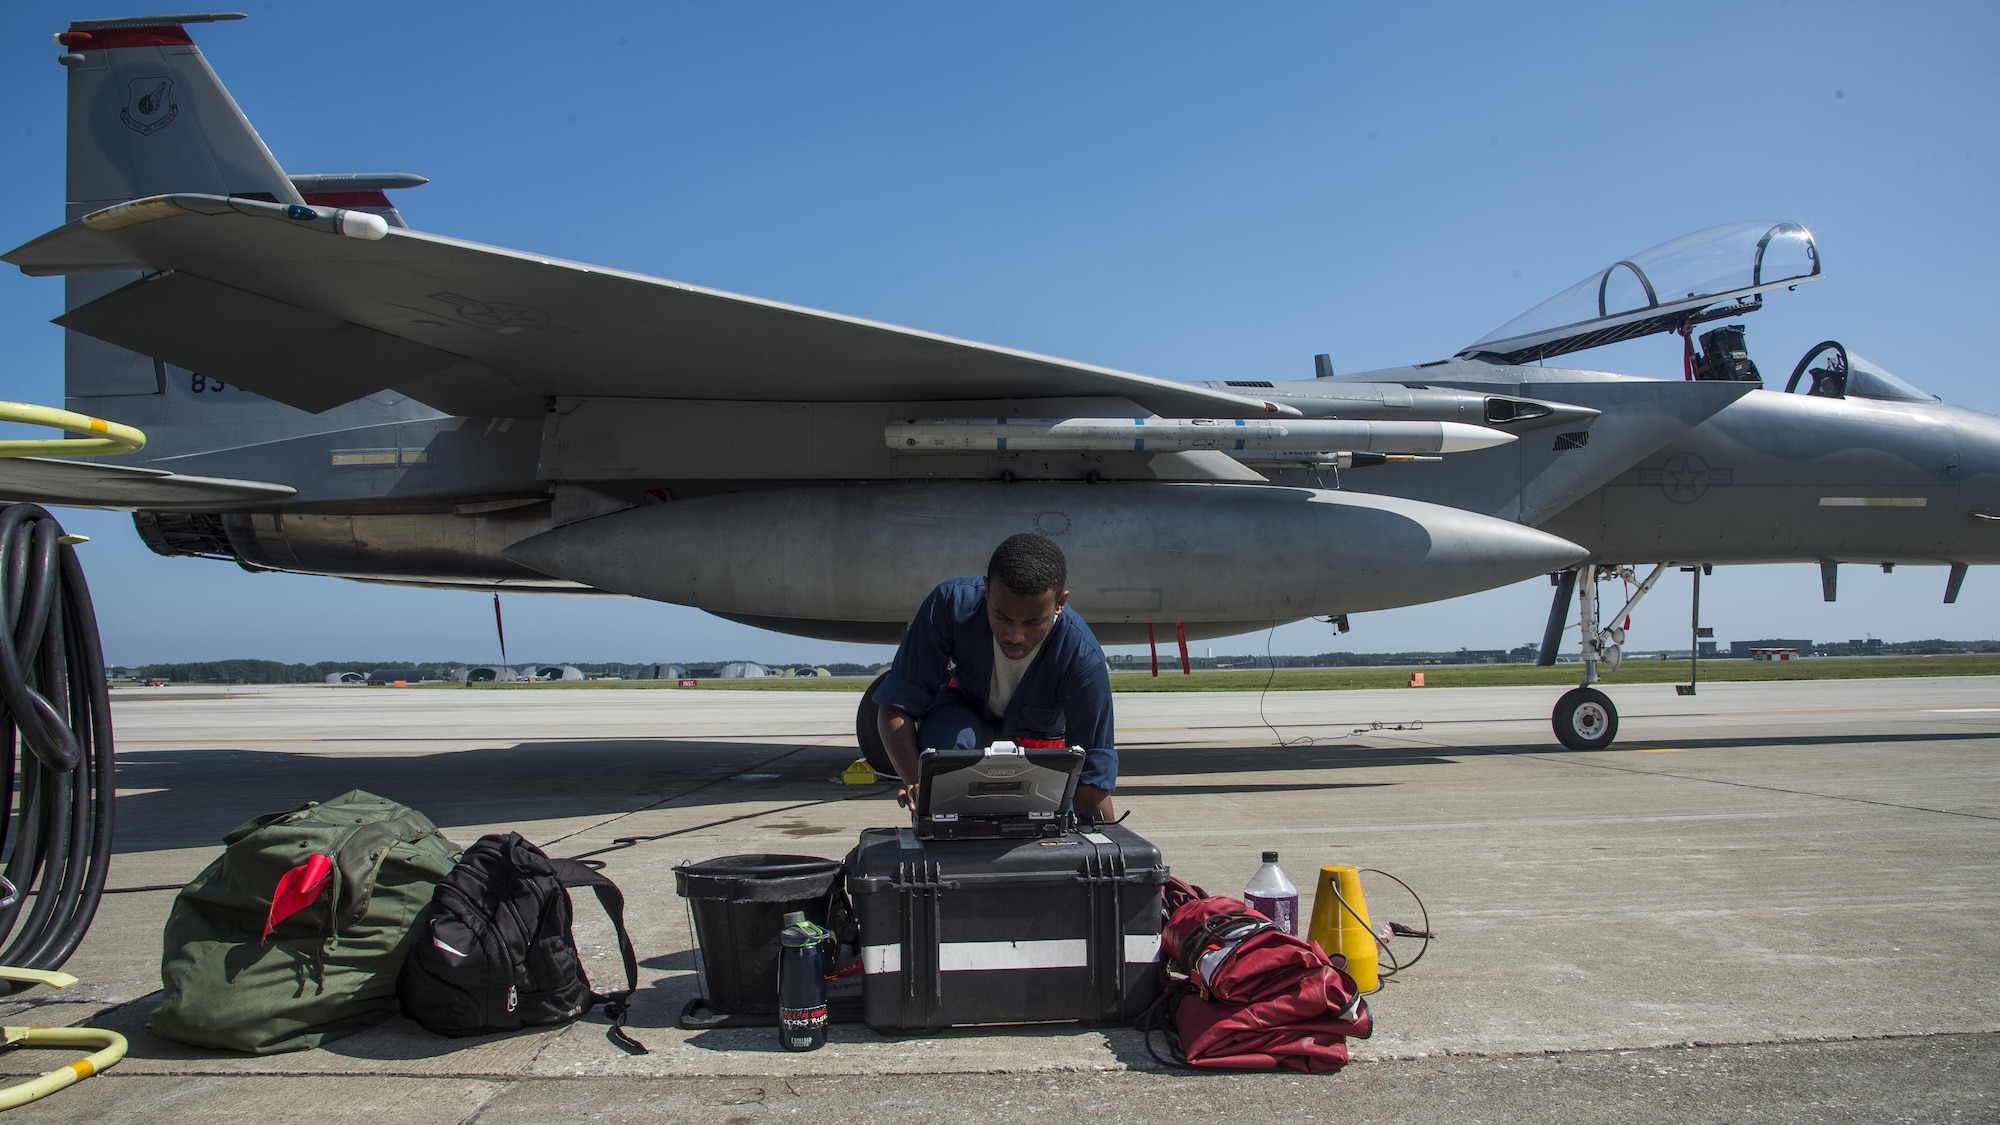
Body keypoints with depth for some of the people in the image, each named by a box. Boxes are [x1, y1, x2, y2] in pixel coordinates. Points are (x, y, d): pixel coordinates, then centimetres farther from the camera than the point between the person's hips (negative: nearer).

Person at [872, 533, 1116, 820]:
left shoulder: (1083, 659, -36)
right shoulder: (952, 604, -35)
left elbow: (1093, 775, -31)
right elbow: (896, 705, -31)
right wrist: (917, 784, -47)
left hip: (1042, 738, 1)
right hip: (966, 714, -1)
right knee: (946, 740, -33)